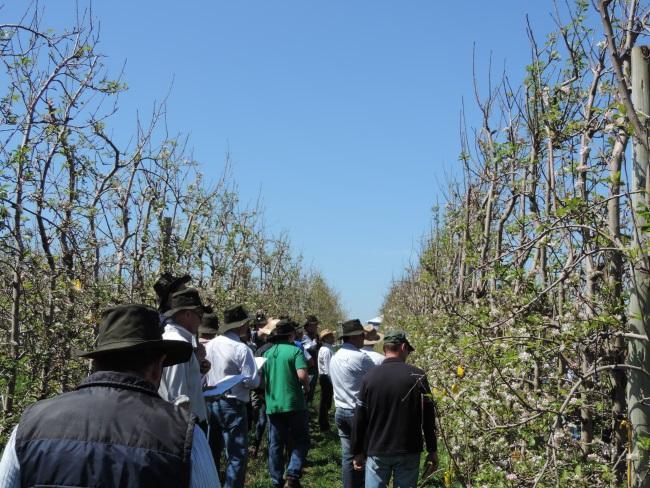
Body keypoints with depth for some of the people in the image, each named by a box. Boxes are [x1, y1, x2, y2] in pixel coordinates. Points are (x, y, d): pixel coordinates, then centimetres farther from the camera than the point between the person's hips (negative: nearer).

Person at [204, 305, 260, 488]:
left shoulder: (210, 345, 3)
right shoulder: (241, 349, -17)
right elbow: (251, 382, -17)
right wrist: (258, 375, 3)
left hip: (211, 402, 7)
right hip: (233, 404, -7)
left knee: (213, 450, 18)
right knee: (237, 455, -1)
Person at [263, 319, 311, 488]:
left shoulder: (267, 353, 8)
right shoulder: (295, 351, -9)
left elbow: (261, 378, 15)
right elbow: (302, 375, -20)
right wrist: (306, 388, -1)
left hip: (272, 405, 5)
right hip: (293, 404, -5)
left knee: (275, 445, 11)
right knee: (300, 441, 7)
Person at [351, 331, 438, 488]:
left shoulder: (369, 377, -3)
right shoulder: (417, 376, -7)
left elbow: (360, 419, 0)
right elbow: (428, 417, -5)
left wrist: (358, 451, 10)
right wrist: (432, 451, 4)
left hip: (376, 451, 1)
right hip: (408, 452, -1)